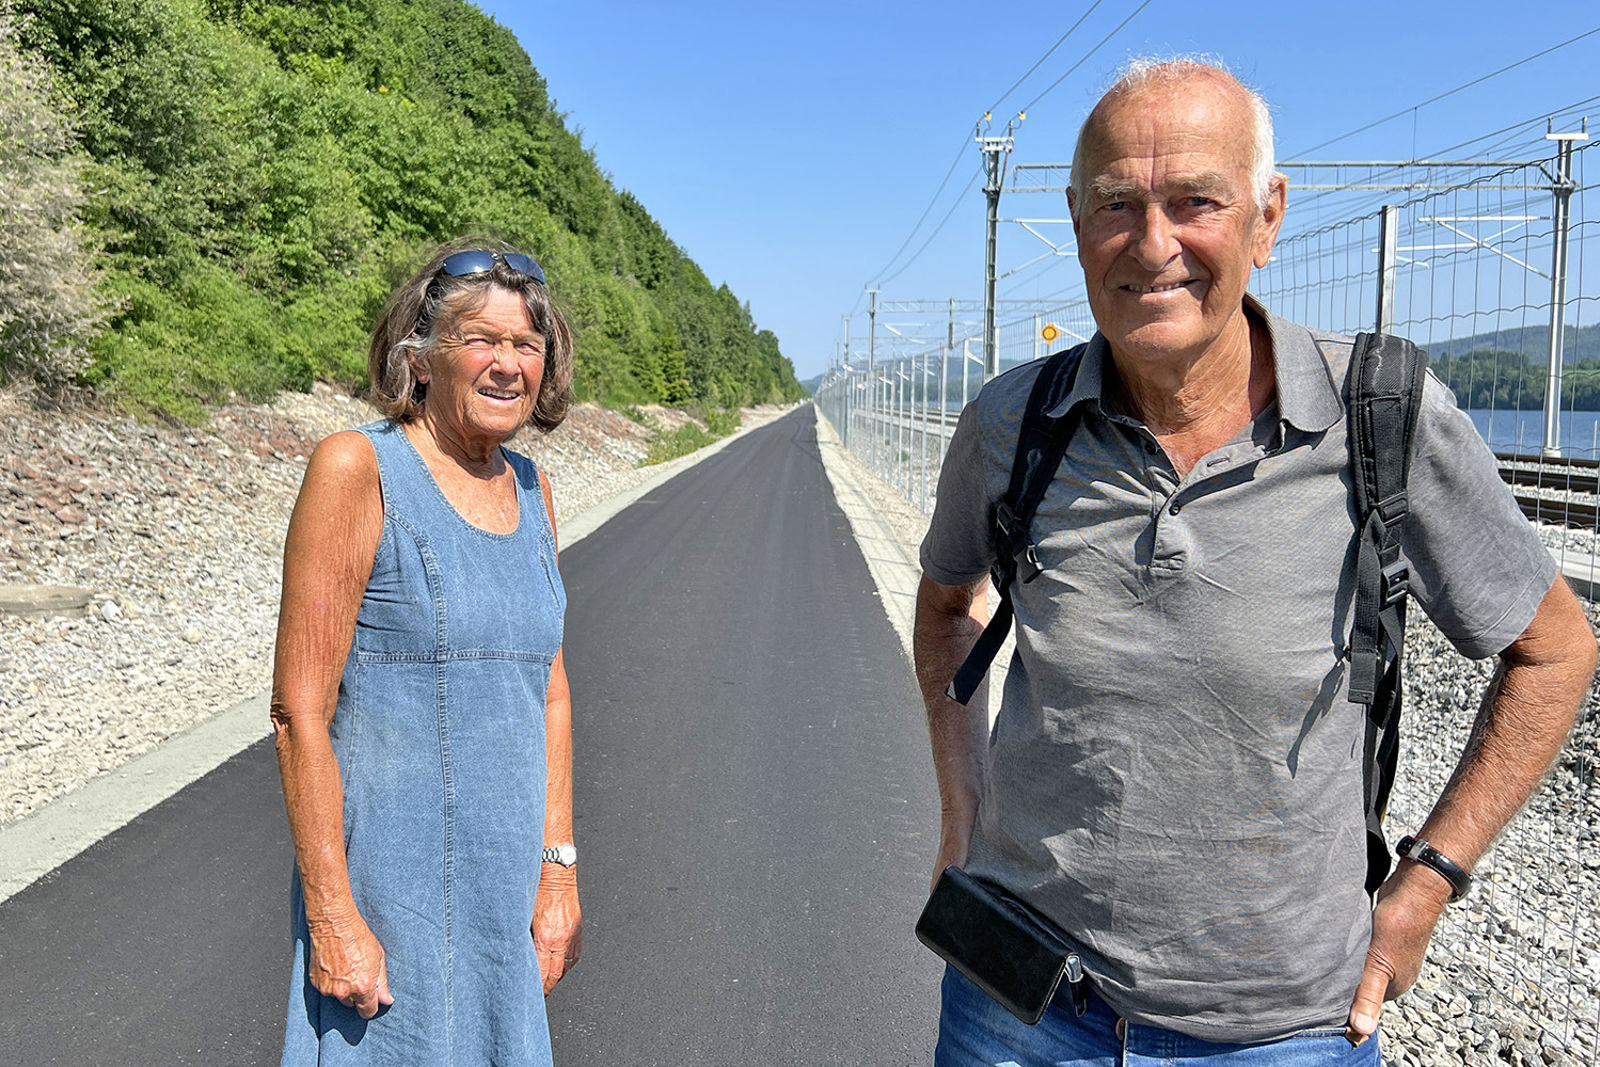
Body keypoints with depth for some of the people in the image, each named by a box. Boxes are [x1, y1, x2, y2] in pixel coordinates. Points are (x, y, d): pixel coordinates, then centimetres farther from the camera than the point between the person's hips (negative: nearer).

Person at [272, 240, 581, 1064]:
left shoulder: (530, 488, 6)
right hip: (390, 880, -6)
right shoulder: (356, 469, -13)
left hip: (508, 874, 6)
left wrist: (557, 869, 8)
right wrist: (332, 914, -16)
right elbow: (299, 710, -15)